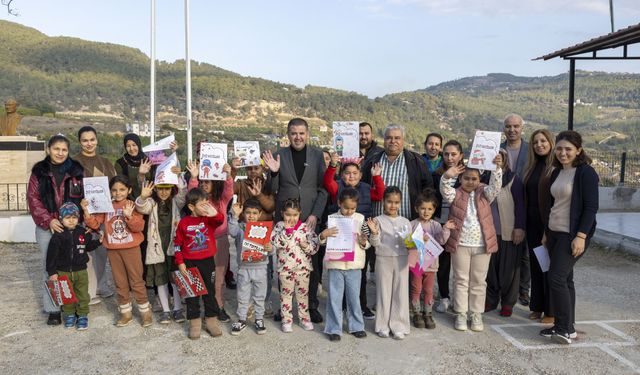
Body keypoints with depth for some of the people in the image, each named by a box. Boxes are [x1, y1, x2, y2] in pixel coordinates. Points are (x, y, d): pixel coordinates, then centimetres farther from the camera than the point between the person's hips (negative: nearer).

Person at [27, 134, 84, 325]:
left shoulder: (76, 171, 5)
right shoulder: (39, 172, 5)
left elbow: (85, 196, 4)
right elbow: (33, 199, 1)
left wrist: (82, 219, -9)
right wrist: (48, 220, -11)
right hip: (47, 228, 0)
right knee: (50, 267, 3)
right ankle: (52, 309, 11)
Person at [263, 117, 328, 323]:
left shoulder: (317, 155, 3)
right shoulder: (279, 156, 4)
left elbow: (323, 188, 2)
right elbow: (273, 189, 5)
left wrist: (315, 214, -8)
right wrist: (273, 172, -14)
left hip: (311, 218, 0)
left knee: (313, 263, 5)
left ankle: (312, 305, 19)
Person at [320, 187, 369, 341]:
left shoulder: (360, 219, 3)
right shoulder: (332, 218, -1)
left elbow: (367, 244, 7)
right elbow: (322, 241, 5)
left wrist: (363, 242, -14)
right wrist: (323, 235, -16)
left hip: (354, 264, 1)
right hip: (335, 264, -1)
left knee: (354, 297, 11)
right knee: (334, 298, 4)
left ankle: (356, 326, 25)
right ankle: (334, 329, 14)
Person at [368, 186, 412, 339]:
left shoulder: (405, 222, 9)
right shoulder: (378, 220, -3)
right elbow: (376, 243, -8)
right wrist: (374, 233, -26)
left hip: (402, 260, 3)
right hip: (384, 260, -3)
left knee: (401, 293, 5)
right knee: (384, 292, 5)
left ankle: (398, 326, 14)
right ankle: (383, 326, 16)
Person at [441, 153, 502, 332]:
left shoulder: (484, 193, 4)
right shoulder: (456, 194, 1)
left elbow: (495, 186, -13)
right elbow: (445, 191, -18)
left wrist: (497, 168, -30)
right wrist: (447, 177, -39)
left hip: (482, 244, 1)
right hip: (460, 244, -1)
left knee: (479, 281, 9)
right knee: (461, 280, 7)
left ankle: (476, 314, 20)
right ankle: (461, 314, 16)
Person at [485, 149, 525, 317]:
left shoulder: (513, 180, -5)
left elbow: (520, 205, -8)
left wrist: (520, 228, -13)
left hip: (509, 233, -4)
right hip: (488, 232, 4)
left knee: (508, 269, 4)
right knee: (490, 267, 9)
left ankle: (507, 303, 16)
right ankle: (491, 300, 22)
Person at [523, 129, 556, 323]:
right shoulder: (532, 167, 10)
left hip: (550, 223, -6)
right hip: (533, 223, 7)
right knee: (535, 265, 13)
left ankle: (551, 311, 14)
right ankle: (537, 307, 25)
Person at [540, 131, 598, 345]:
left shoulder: (586, 173, -10)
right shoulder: (557, 172, 12)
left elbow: (591, 207, -14)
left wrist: (581, 236, -20)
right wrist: (546, 233, 17)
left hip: (573, 235, -7)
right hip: (554, 233, 7)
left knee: (557, 278, -12)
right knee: (564, 279, 11)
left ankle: (566, 329, -2)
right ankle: (566, 327, 19)